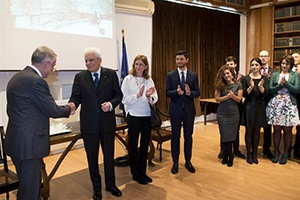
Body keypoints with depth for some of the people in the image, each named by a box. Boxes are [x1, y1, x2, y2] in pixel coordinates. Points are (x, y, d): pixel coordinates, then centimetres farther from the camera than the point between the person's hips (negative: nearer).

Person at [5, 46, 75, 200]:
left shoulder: (16, 78, 10)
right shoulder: (36, 81, -20)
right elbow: (53, 110, -17)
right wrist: (69, 108, 2)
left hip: (16, 141, 10)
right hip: (29, 144, -9)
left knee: (28, 185, 21)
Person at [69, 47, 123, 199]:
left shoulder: (111, 74, 0)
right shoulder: (80, 77, 0)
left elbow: (118, 95, 1)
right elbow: (75, 97, -4)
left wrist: (111, 104, -18)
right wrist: (72, 105, -26)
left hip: (107, 123, 0)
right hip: (89, 124, 0)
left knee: (109, 156, 14)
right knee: (92, 158, 12)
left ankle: (111, 185, 35)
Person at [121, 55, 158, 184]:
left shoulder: (149, 80, 5)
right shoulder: (128, 79, -4)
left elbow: (154, 99, 2)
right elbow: (124, 99, -11)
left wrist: (148, 97, -19)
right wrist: (138, 95, -23)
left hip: (147, 115, 4)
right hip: (134, 115, -3)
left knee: (145, 144, 12)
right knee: (133, 145, 6)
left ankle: (142, 172, 28)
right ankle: (136, 174, 22)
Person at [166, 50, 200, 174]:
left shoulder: (193, 75, 4)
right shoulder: (170, 75, 0)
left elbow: (197, 93, 0)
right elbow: (167, 92, -5)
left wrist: (189, 92, -22)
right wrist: (176, 92, -25)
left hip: (189, 110, 1)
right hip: (175, 110, -1)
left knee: (188, 136, 10)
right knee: (175, 137, 7)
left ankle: (188, 161, 26)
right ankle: (175, 162, 21)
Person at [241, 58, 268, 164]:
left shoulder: (264, 78, 3)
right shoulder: (246, 79, -2)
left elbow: (265, 94, -5)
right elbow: (244, 94, -6)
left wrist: (260, 86, -23)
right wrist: (251, 87, -23)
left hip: (259, 107, 2)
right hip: (249, 107, -2)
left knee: (257, 131, 9)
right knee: (249, 131, 3)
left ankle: (254, 154, 20)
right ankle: (249, 154, 13)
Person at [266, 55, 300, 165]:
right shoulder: (274, 75, 11)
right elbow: (270, 89, 2)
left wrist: (285, 82, -12)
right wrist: (280, 85, -12)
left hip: (289, 106, -1)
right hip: (276, 105, 1)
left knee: (287, 130, 4)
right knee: (277, 129, 5)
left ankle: (285, 153, 17)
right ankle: (276, 152, 18)